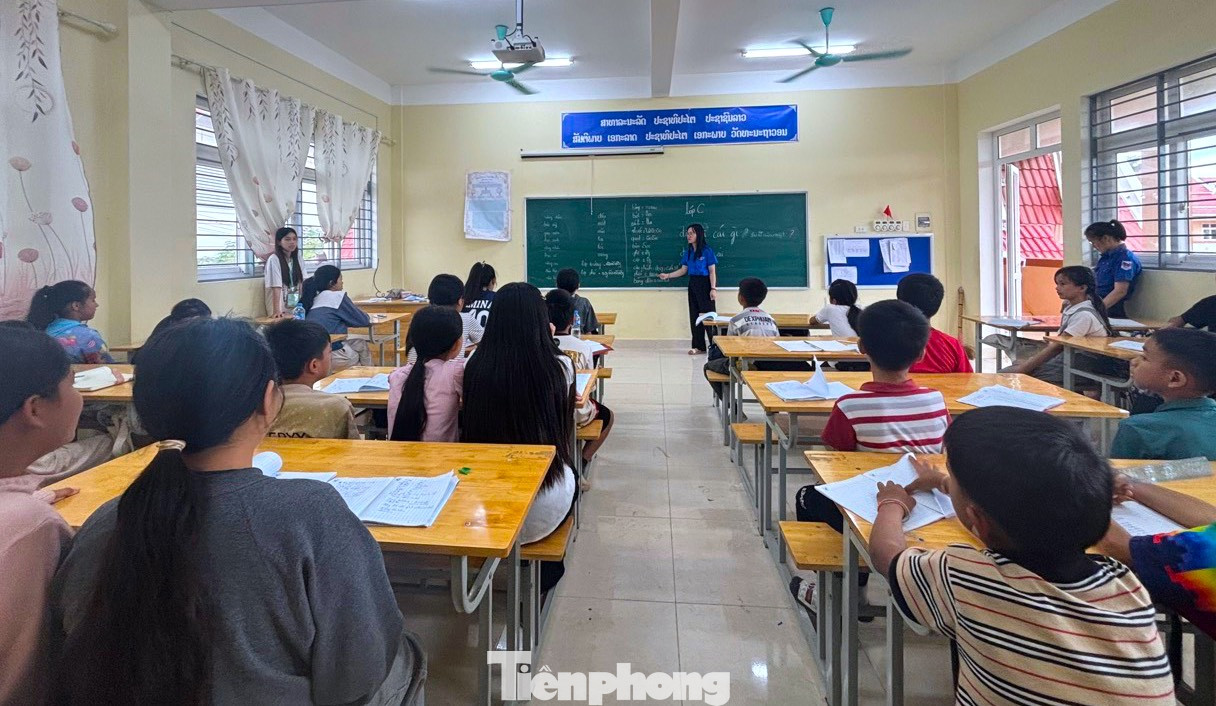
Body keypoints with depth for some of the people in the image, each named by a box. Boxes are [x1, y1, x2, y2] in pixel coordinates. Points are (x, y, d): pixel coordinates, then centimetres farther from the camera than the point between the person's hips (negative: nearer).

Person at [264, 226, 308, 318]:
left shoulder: (297, 259, 9)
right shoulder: (274, 259, -7)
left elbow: (305, 283, 3)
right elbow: (276, 288, -14)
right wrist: (276, 311, -21)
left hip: (297, 308, 5)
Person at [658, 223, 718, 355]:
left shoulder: (707, 251, -9)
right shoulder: (688, 251, 9)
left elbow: (712, 271, -10)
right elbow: (683, 270, 13)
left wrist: (713, 289, -15)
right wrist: (668, 275, 4)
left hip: (704, 284, -7)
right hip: (692, 284, 7)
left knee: (707, 315, -6)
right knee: (694, 315, 8)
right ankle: (699, 346, 15)